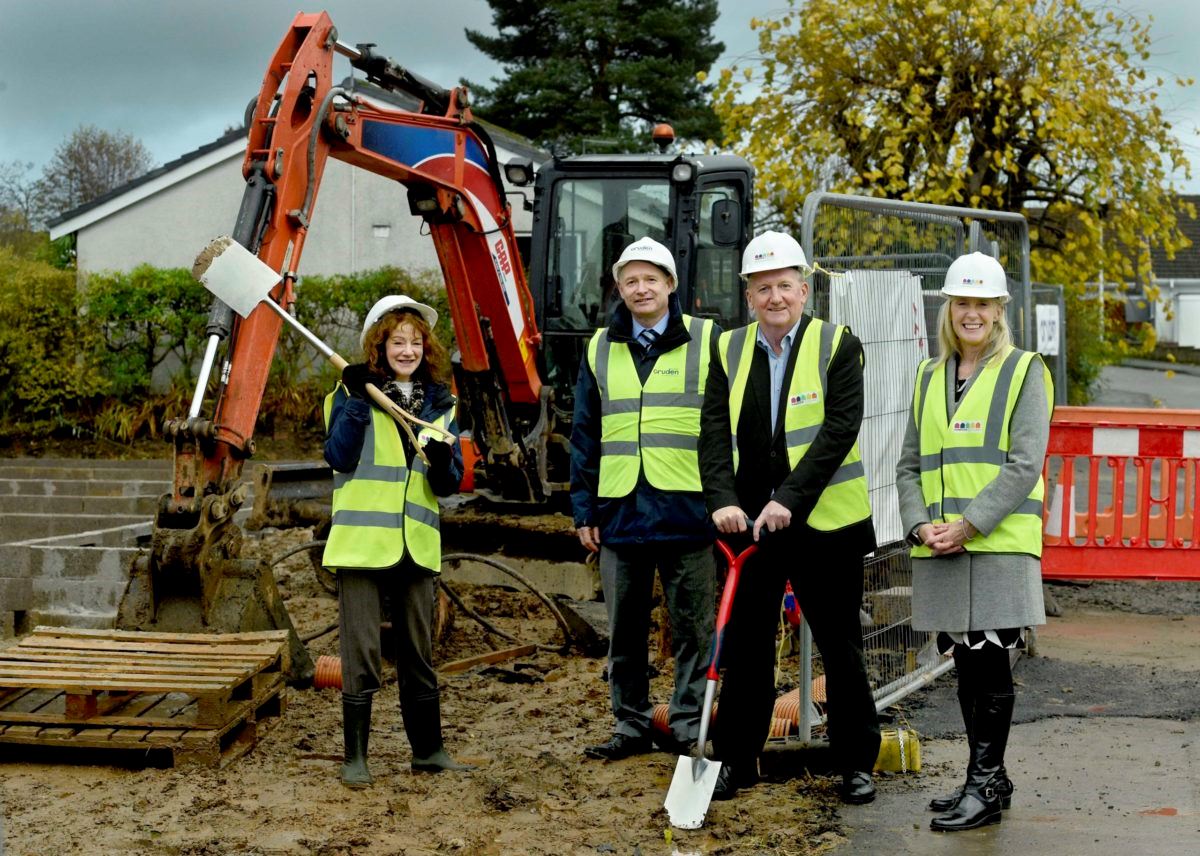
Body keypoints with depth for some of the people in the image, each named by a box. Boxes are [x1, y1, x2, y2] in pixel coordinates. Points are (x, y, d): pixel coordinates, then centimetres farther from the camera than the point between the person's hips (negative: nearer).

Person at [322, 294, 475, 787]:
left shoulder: (438, 403, 11)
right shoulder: (354, 392, -1)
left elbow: (448, 485, 8)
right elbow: (339, 457, -13)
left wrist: (443, 464, -14)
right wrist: (357, 401, -20)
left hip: (416, 544, 4)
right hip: (361, 541, -4)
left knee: (419, 654, 13)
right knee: (362, 655, -3)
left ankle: (428, 750, 23)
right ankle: (355, 758, 6)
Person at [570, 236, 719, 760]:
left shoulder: (706, 341, 2)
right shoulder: (601, 349, 12)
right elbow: (584, 436, 12)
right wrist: (583, 510, 6)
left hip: (687, 511, -3)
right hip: (620, 511, 3)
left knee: (692, 627, 3)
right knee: (624, 629, 9)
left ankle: (687, 726, 12)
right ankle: (631, 724, 19)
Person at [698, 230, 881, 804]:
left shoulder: (837, 347, -4)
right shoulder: (729, 350, 7)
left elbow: (839, 430, -14)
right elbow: (715, 431, -1)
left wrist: (790, 499, -22)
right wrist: (722, 499, -17)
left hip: (824, 523, -3)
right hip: (748, 520, 3)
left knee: (841, 649, 6)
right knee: (743, 644, 9)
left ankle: (857, 763, 19)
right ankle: (735, 761, 21)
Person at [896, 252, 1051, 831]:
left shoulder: (1023, 371, 0)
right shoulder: (929, 376, 16)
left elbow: (1024, 465, -9)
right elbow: (910, 464, 15)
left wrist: (968, 524, -16)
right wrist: (920, 524, -3)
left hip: (998, 543, -5)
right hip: (939, 549, 5)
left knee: (990, 660, -6)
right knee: (966, 663, 10)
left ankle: (985, 788, 2)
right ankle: (988, 777, 22)